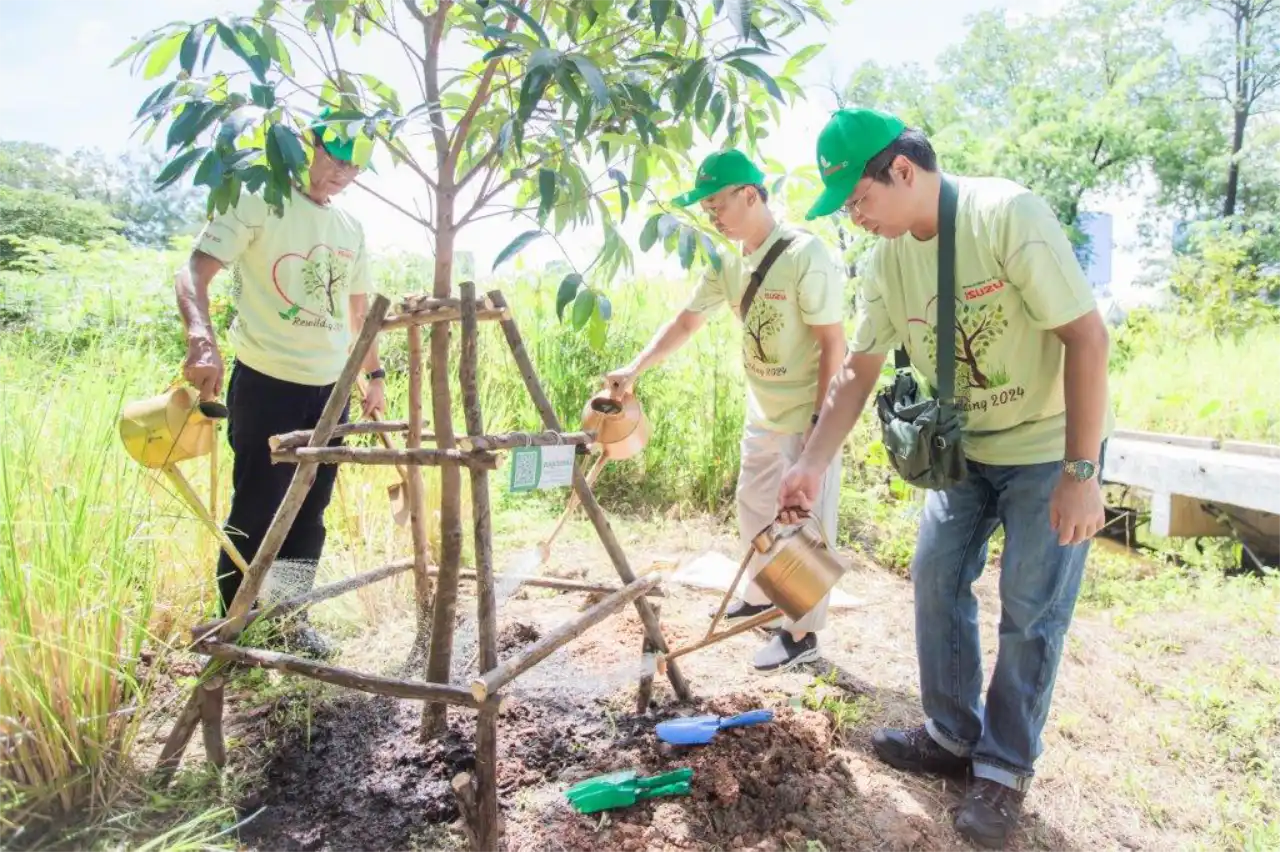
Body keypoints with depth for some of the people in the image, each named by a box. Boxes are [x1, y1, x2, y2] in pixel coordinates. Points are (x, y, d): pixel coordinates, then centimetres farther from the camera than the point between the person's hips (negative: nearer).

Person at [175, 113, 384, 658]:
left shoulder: (350, 228, 14)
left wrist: (373, 373, 19)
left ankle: (289, 616, 24)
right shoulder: (259, 202, -5)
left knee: (309, 512, 10)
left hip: (329, 389, 6)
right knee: (255, 512, -1)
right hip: (266, 384, -5)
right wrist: (201, 338, -34)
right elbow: (194, 272, -16)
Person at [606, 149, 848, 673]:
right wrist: (636, 369, 3)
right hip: (761, 418, 8)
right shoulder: (729, 263, 3)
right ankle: (760, 597, 43)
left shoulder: (804, 254, -20)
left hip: (808, 419, -8)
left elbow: (833, 344, -20)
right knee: (753, 512, 21)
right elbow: (686, 321, 11)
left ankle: (803, 633, 19)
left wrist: (821, 424, -22)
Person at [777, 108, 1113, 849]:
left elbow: (1087, 335, -24)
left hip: (1051, 446, -6)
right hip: (966, 449, 7)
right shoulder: (886, 259, -4)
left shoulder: (1006, 215, -24)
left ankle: (1005, 770, 18)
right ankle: (952, 736, 27)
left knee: (1031, 614, 0)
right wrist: (813, 465, -5)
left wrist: (1080, 472, -24)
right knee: (937, 581, 9)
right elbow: (859, 371, 2)